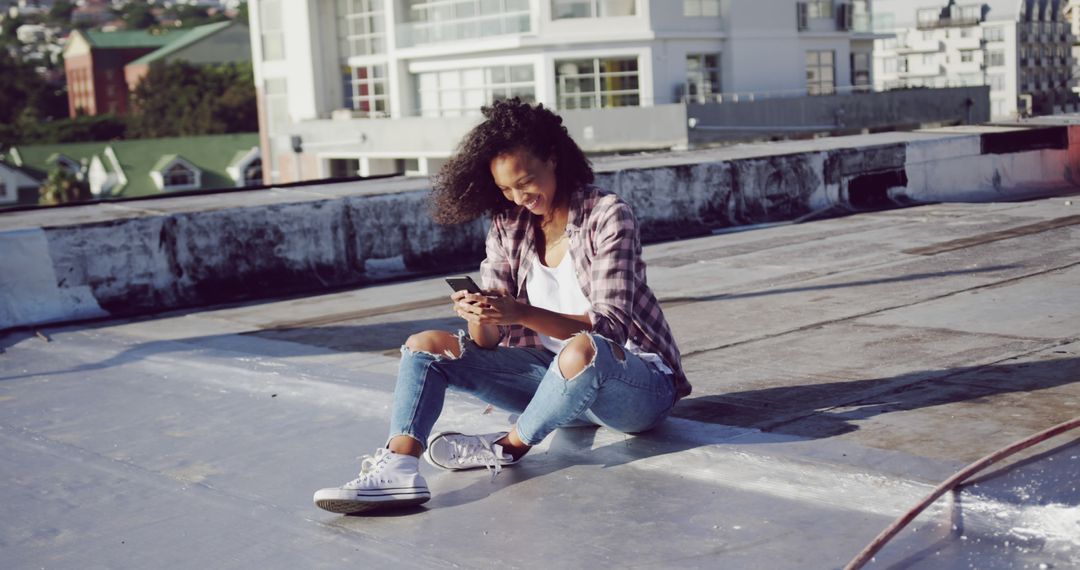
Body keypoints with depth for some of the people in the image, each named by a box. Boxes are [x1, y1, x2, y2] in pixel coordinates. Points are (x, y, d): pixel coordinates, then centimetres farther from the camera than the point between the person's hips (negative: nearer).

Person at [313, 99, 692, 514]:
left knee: (581, 352, -41)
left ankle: (508, 448, -13)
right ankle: (399, 469, -28)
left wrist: (522, 314, -35)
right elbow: (489, 341, -1)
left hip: (638, 381, -6)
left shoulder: (606, 215, -12)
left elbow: (611, 325, -22)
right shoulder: (509, 227, 4)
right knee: (426, 346, -3)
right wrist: (479, 317, -26)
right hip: (560, 377, 6)